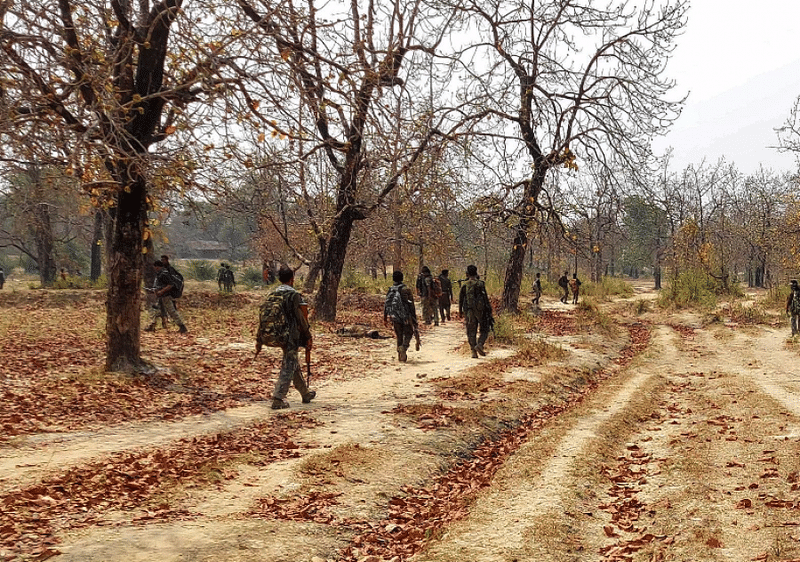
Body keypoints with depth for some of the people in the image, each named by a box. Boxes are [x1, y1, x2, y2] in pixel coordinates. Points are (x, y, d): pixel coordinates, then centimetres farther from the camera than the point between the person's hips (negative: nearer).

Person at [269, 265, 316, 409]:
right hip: (291, 336, -8)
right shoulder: (294, 294, -13)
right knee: (288, 367, -3)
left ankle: (306, 394, 32)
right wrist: (308, 337, -5)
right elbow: (301, 318, -13)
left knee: (294, 364, 19)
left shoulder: (272, 293, 8)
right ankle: (278, 399, -8)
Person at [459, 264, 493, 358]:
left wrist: (460, 311, 20)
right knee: (484, 330, 9)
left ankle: (473, 351, 4)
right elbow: (485, 298, -6)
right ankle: (480, 345, -15)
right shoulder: (480, 284, -5)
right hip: (480, 310, -2)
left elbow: (460, 299, 9)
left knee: (471, 331, 8)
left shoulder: (464, 285, 3)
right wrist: (489, 310, 3)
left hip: (469, 312, 2)